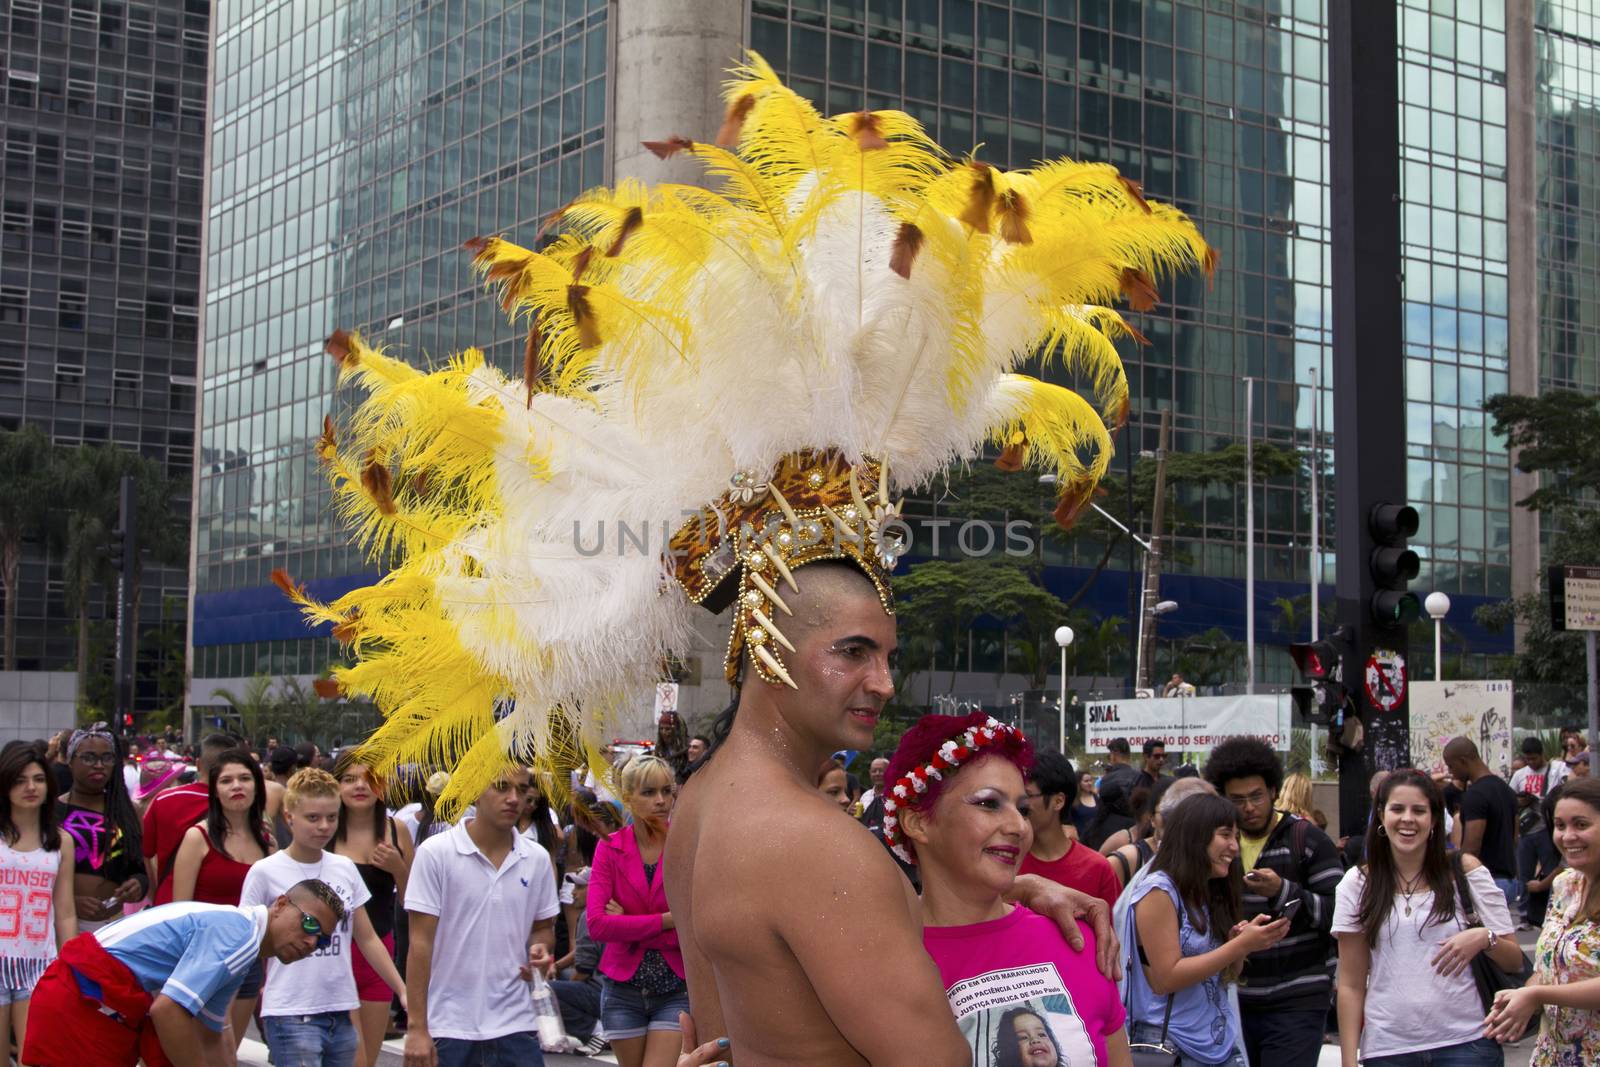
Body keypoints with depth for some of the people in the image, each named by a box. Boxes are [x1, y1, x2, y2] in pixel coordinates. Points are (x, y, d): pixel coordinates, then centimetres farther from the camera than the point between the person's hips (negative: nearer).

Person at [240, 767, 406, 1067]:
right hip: (292, 1019, -5)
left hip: (342, 1014, 5)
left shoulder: (345, 868, 9)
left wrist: (403, 991, 9)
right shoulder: (265, 873, -4)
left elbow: (368, 940, 14)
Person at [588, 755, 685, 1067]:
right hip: (624, 990, 2)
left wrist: (629, 925, -15)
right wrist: (667, 920, -17)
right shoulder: (609, 848, -1)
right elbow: (596, 924, -14)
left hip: (676, 990, -2)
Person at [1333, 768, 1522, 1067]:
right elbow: (1351, 985, 4)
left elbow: (1515, 962, 5)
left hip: (1465, 1042, -1)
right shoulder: (1358, 884, 4)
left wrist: (1484, 938, -17)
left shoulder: (1465, 871, 3)